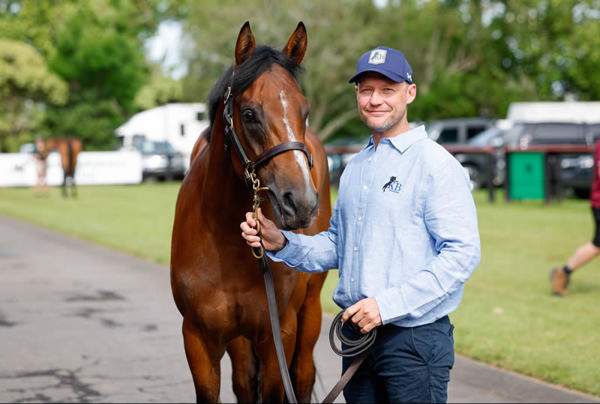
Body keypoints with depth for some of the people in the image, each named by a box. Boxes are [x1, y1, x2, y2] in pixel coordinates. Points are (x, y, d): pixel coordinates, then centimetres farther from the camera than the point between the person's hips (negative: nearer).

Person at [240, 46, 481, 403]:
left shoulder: (437, 165, -11)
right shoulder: (354, 168, 15)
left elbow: (463, 253, -18)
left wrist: (388, 303, -23)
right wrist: (281, 243, 3)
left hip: (415, 337, -7)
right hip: (356, 332, 7)